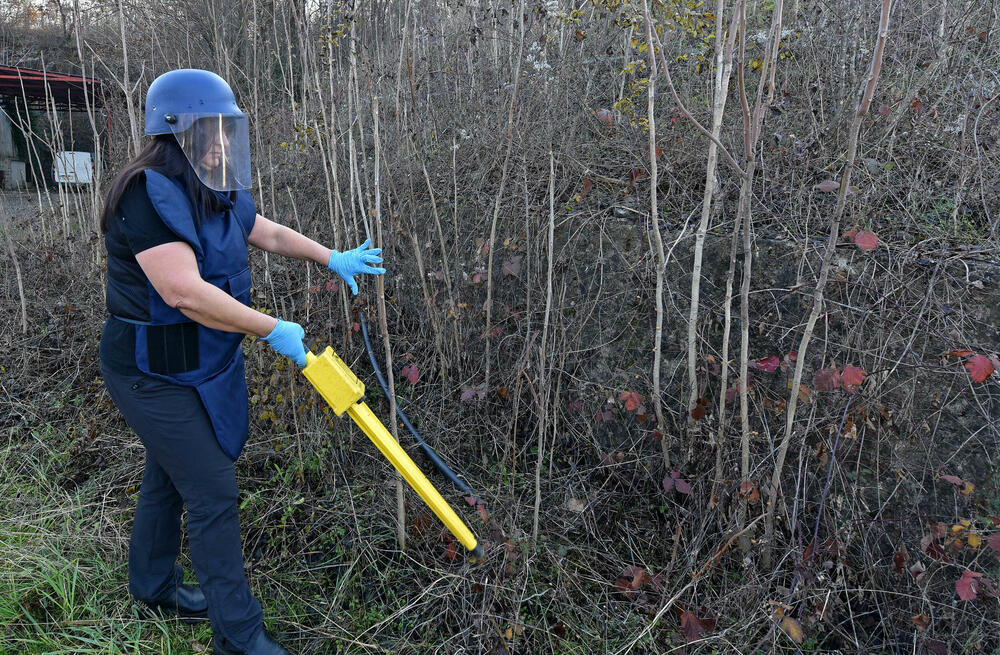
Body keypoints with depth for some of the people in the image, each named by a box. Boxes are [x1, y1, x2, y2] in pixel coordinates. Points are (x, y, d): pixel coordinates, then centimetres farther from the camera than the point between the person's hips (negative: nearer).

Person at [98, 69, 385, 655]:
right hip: (154, 374, -9)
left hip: (202, 364, 9)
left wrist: (333, 260, 17)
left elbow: (270, 233, 20)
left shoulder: (219, 194, 4)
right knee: (214, 494, -5)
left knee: (170, 475, 23)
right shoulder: (150, 194, -25)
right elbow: (185, 292, -33)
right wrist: (273, 331, -27)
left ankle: (153, 586, 45)